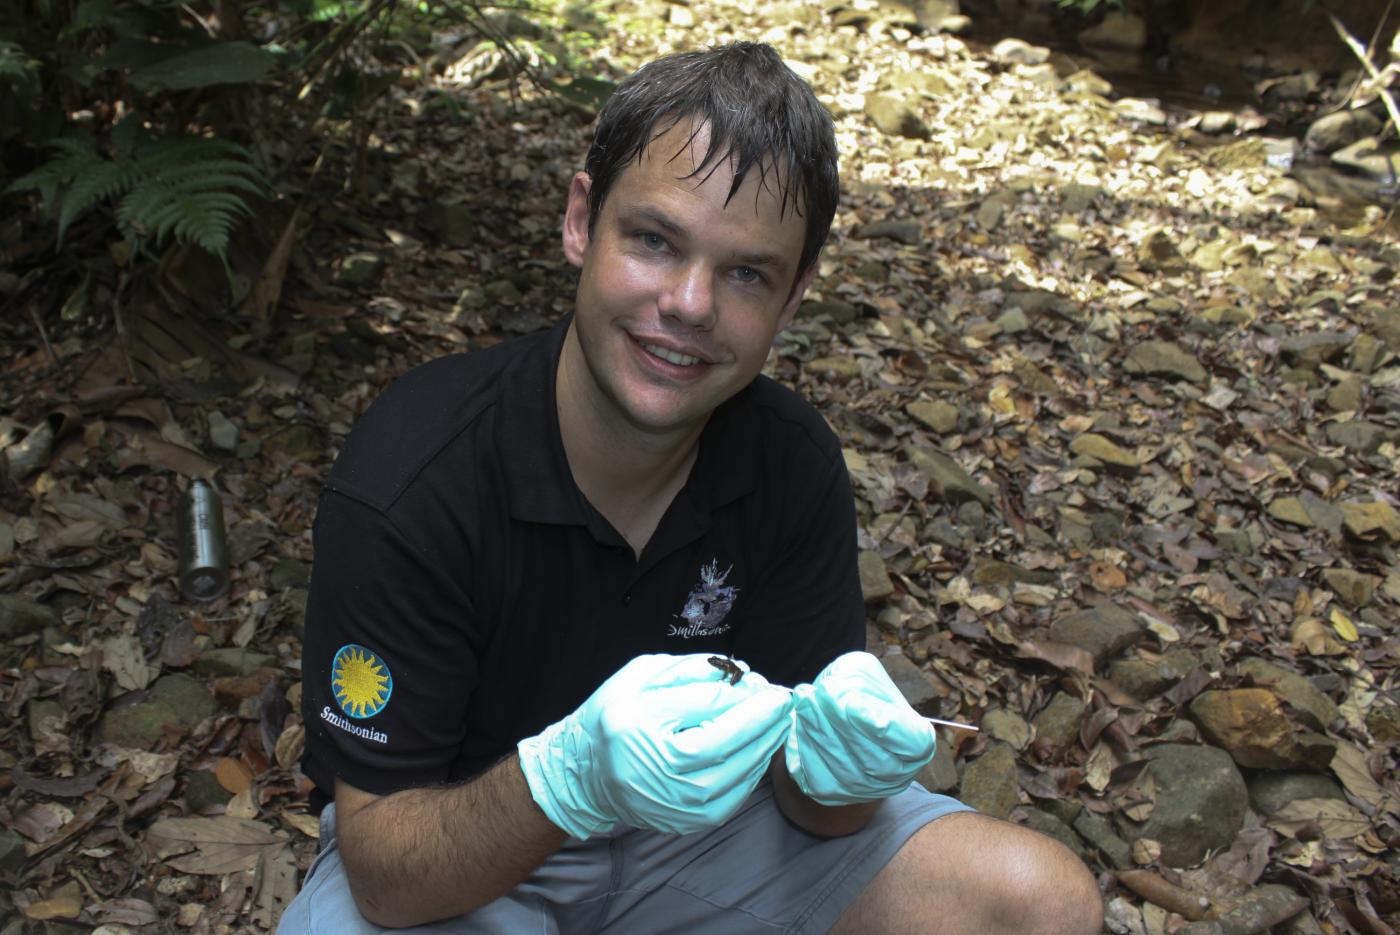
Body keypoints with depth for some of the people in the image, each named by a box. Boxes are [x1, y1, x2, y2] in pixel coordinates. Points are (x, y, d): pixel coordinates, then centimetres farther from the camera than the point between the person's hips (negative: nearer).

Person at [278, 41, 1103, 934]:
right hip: (461, 854, -2)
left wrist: (835, 765, -31)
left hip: (701, 813, 3)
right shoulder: (404, 486, -26)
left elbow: (811, 799, -7)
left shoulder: (795, 463, -13)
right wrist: (570, 777, -40)